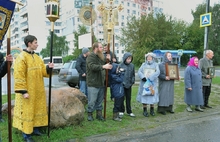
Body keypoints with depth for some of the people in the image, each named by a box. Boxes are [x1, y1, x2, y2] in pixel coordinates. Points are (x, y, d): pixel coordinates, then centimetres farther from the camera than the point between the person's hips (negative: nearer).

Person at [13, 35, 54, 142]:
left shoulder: (37, 57, 10)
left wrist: (48, 67, -7)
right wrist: (23, 91, -22)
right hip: (27, 91, -8)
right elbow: (19, 76, -18)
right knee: (26, 111, 0)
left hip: (38, 91, 8)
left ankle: (34, 128, 30)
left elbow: (43, 71, 14)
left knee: (37, 109, 15)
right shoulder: (21, 57, -14)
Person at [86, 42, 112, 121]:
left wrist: (107, 60, 6)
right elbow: (92, 66, -26)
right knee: (92, 101, -2)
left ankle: (99, 114, 24)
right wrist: (103, 66, -33)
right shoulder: (91, 56, -10)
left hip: (101, 83, 8)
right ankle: (90, 114, 14)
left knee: (100, 100, 14)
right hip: (93, 84, -8)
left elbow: (103, 65, 23)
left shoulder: (100, 57, 18)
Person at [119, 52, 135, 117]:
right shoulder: (121, 65, -9)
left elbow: (133, 74, 11)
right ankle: (121, 111, 22)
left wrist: (132, 81, 0)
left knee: (128, 98, 12)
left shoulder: (132, 65, 3)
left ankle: (129, 111, 22)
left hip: (129, 85, 3)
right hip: (122, 85, -3)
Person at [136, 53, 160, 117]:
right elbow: (139, 71, 1)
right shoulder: (143, 64, 13)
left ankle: (152, 110, 14)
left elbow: (157, 72, -8)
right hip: (144, 82, 1)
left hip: (152, 83, -1)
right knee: (144, 95, -3)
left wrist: (151, 77, -21)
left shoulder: (155, 64, 8)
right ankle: (145, 110, 5)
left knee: (152, 95, -1)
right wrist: (143, 77, -17)